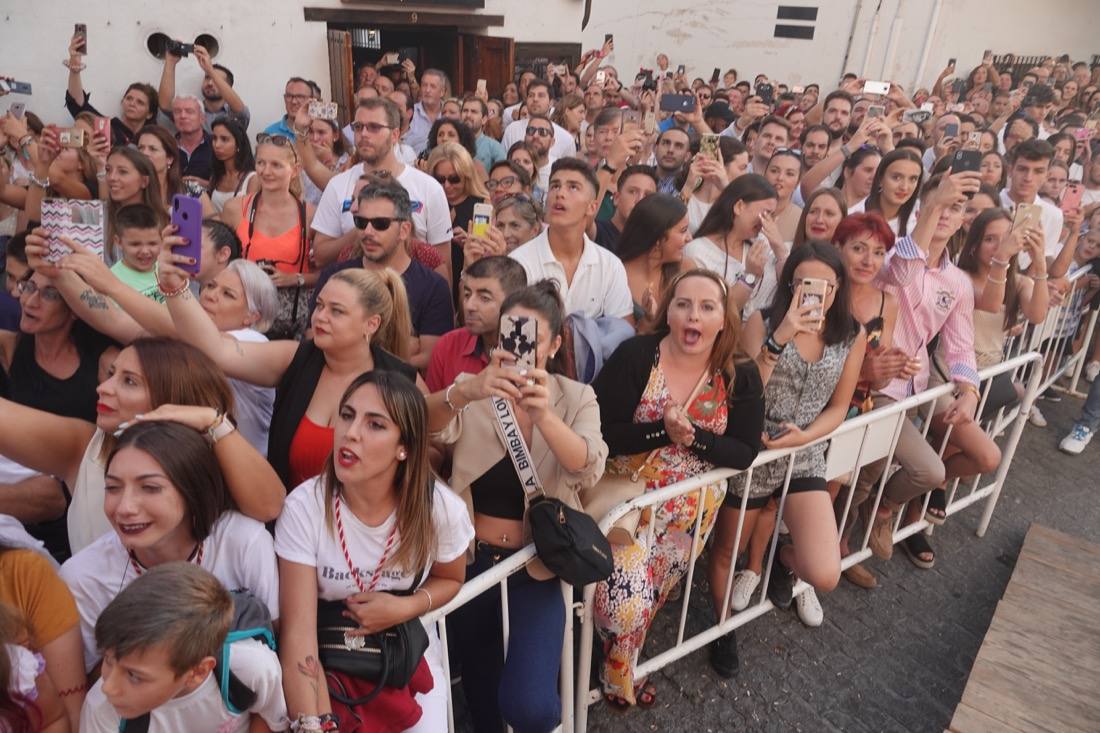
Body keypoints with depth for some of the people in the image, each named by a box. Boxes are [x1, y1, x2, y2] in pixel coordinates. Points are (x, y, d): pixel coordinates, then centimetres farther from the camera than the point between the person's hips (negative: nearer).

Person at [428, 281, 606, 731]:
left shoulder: (577, 399, -4)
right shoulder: (472, 390, -3)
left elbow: (588, 472, -21)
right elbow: (430, 428, -24)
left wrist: (543, 415, -40)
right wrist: (464, 393, -46)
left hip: (537, 565, -1)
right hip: (471, 557, 2)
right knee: (480, 689, 16)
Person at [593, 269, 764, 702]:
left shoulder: (741, 376, -6)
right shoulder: (635, 356, -15)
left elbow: (746, 453, -8)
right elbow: (600, 434, -18)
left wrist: (694, 437, -24)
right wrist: (662, 431, -29)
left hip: (693, 508, 3)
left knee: (655, 595, 17)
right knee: (626, 600, -11)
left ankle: (624, 662, 47)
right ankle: (617, 676, 25)